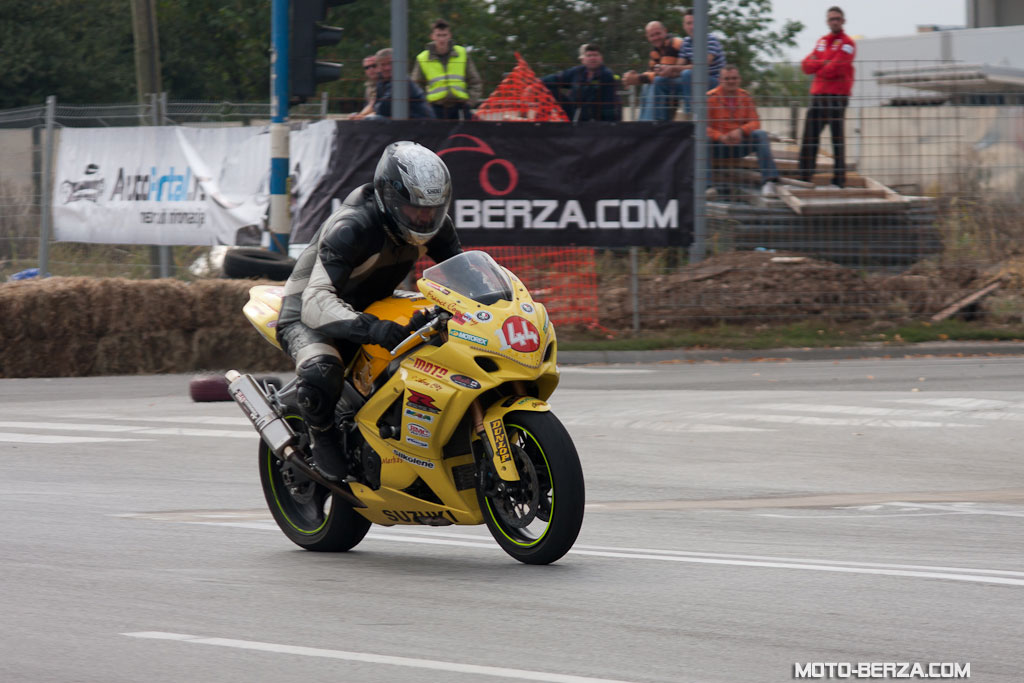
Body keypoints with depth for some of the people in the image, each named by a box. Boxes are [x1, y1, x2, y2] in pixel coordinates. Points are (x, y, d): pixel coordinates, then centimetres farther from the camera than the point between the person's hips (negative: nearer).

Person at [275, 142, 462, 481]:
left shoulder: (435, 225, -10)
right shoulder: (351, 228, -33)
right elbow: (316, 302, -42)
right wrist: (373, 329, -58)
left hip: (372, 309, 7)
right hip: (308, 315, -7)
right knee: (321, 372, -39)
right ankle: (324, 437, -10)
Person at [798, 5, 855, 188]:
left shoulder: (847, 43, -4)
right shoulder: (821, 41, 17)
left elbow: (835, 69, -16)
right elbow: (807, 65, 7)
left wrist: (818, 68, 0)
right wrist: (824, 64, -9)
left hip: (837, 96, -7)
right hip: (817, 96, 7)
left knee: (837, 138, -5)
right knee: (809, 138, 7)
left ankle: (839, 179, -3)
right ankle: (805, 178, 13)